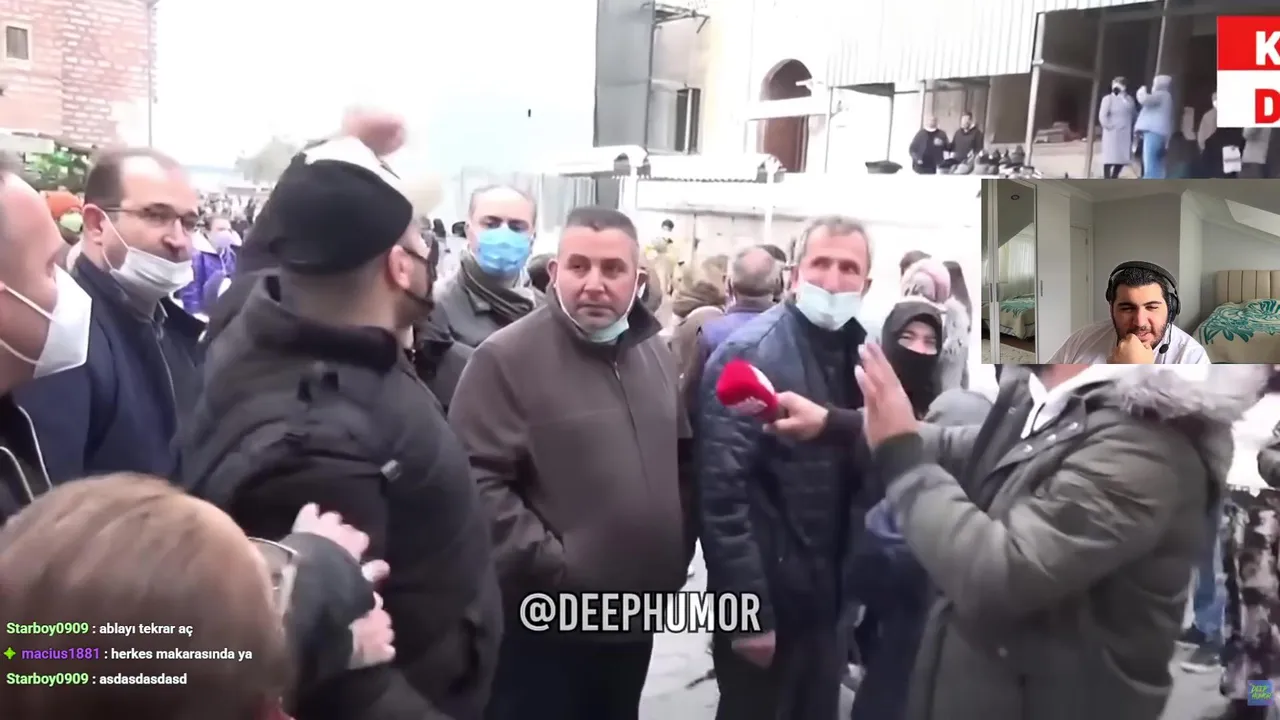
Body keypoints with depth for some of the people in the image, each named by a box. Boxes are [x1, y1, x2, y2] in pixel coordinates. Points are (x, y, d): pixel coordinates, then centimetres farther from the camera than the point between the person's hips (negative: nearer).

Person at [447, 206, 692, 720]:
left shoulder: (654, 353, 8)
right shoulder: (506, 358, -15)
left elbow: (682, 458, 18)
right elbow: (477, 483, -21)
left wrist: (677, 550, 11)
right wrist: (549, 566, -20)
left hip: (637, 616, 7)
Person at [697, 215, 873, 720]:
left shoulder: (861, 353, 4)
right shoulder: (747, 354, -14)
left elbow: (864, 475, 8)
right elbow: (722, 492, -19)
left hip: (830, 598, 6)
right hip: (766, 600, -6)